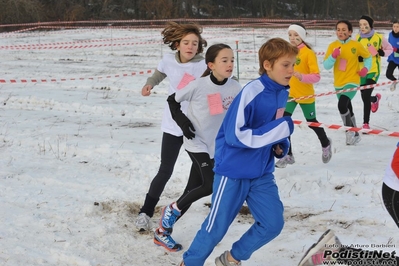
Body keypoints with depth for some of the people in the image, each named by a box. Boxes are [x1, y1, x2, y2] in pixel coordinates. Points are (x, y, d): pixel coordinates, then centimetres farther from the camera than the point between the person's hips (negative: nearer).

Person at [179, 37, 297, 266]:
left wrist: (281, 145, -3)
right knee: (217, 226, 4)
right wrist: (281, 129, -26)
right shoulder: (251, 92, -23)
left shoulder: (282, 93, 1)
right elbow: (235, 135, -27)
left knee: (273, 223, 2)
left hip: (262, 173, 7)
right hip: (233, 171, -7)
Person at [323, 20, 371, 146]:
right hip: (338, 83, 5)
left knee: (342, 105, -27)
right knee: (347, 109, 19)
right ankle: (355, 135, 37)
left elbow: (368, 56, 9)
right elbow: (326, 66, -7)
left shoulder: (356, 45, -8)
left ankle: (350, 130, -7)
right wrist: (333, 56, -23)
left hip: (352, 81, -5)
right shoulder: (333, 46, -2)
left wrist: (366, 68, -6)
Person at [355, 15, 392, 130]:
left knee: (366, 96, -15)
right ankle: (375, 99, 51)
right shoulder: (357, 38, 0)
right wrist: (357, 57, -14)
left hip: (373, 71, -4)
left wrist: (382, 53, -13)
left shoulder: (379, 37, -6)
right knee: (365, 98, 14)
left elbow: (390, 49, 8)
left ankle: (366, 123, -3)